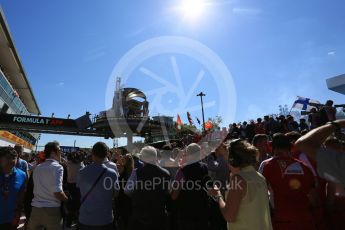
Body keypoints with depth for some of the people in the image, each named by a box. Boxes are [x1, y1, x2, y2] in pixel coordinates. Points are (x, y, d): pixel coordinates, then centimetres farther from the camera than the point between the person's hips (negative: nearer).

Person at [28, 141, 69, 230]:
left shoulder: (37, 168, 8)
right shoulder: (58, 167, -13)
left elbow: (37, 188, 12)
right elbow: (57, 192, -19)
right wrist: (68, 200, -3)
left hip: (36, 208, 6)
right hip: (51, 209, -6)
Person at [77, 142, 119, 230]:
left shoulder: (82, 172, -13)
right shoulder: (112, 173, -19)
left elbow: (79, 191, 3)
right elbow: (115, 194, -5)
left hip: (85, 219, 2)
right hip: (105, 219, -1)